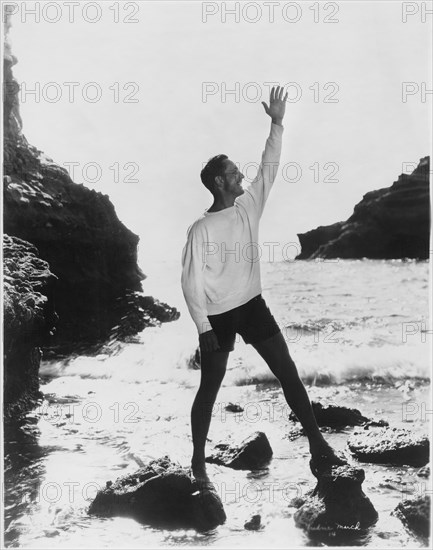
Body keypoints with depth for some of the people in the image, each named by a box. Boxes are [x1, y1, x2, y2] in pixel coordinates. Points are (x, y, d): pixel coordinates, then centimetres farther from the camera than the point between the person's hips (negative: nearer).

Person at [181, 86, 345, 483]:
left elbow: (269, 168, 6)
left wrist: (277, 124, -1)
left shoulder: (249, 205, 2)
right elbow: (191, 281, -14)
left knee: (288, 372, 2)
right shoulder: (201, 229, -15)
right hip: (217, 315, -5)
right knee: (210, 389, 5)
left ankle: (318, 445, 10)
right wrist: (204, 328, -17)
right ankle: (198, 461, 20)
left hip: (252, 305, 5)